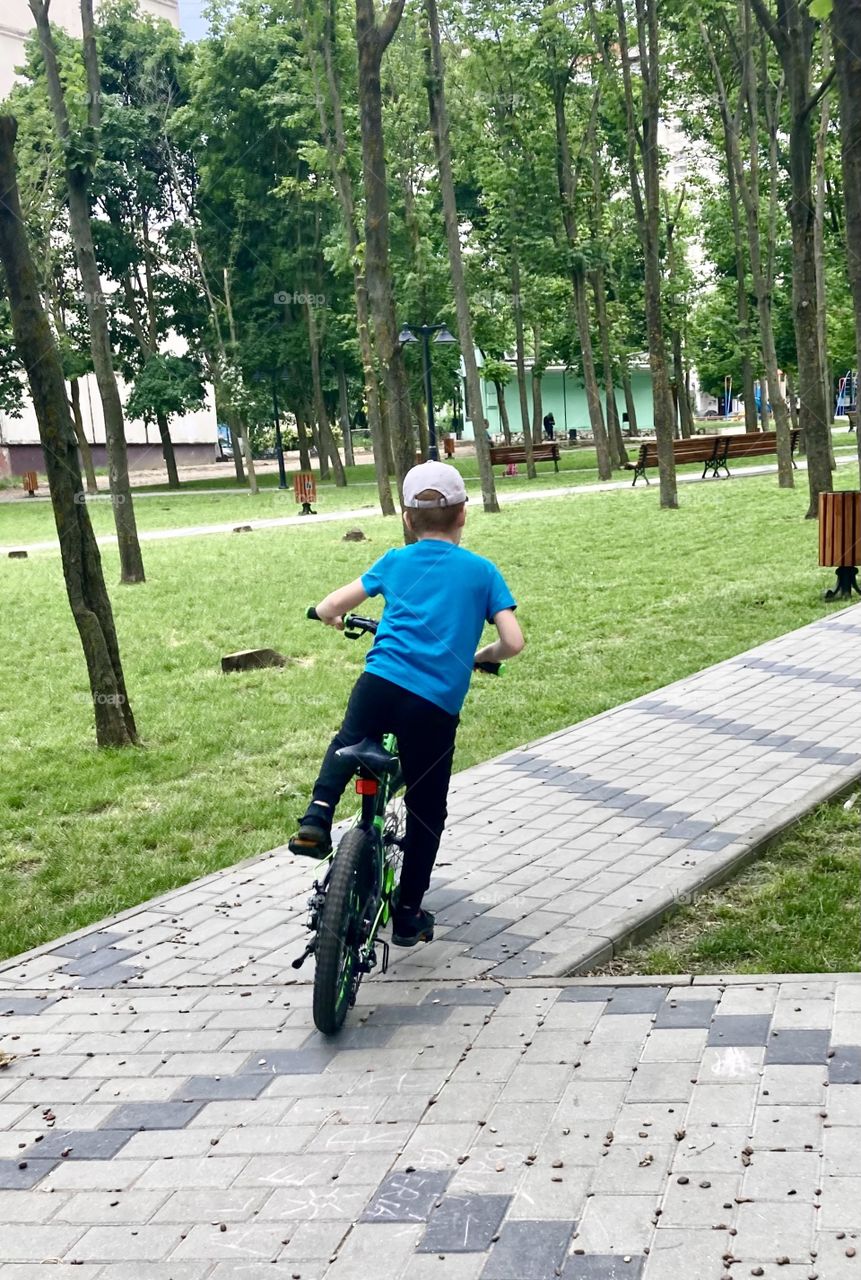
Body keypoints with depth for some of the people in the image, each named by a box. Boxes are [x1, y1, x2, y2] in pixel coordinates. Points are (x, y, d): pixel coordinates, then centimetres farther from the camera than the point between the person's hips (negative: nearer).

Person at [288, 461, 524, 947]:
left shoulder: (395, 562, 14)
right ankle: (408, 914, 24)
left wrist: (338, 617, 37)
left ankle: (317, 818, 9)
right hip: (436, 706, -1)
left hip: (380, 684, 1)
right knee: (426, 811, 17)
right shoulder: (481, 570, 9)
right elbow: (514, 642, 1)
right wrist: (482, 654, 23)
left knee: (347, 744, 32)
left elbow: (327, 609, 13)